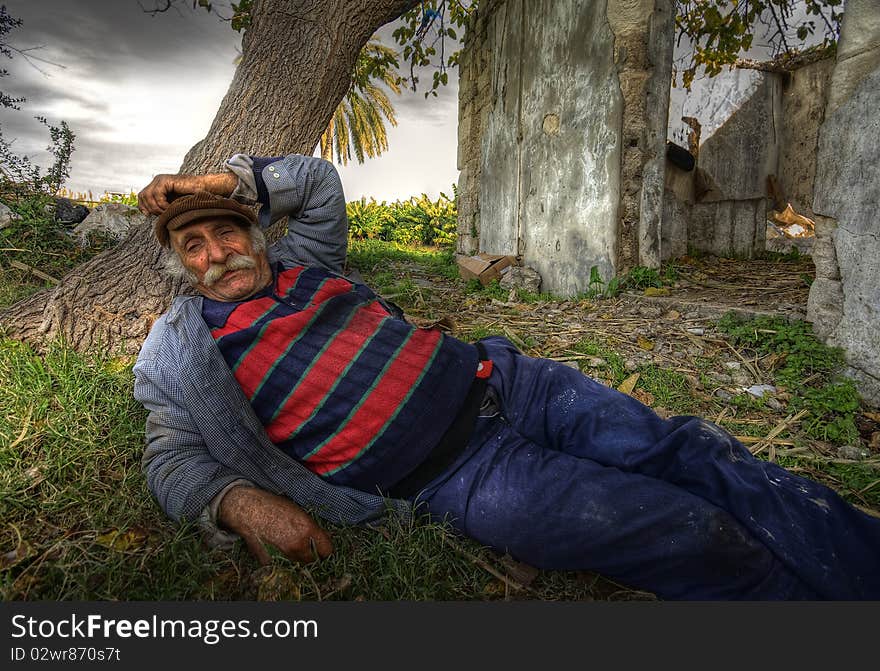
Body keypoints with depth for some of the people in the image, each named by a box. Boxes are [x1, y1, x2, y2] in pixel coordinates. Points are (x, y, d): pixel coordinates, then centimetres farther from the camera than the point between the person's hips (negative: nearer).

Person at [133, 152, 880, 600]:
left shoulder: (301, 263, 17)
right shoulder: (185, 352, 7)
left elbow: (318, 181, 28)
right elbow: (173, 458, 6)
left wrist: (221, 179, 16)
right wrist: (241, 502, -17)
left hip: (495, 380, 6)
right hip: (464, 478, -5)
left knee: (691, 454, -4)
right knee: (691, 534, -15)